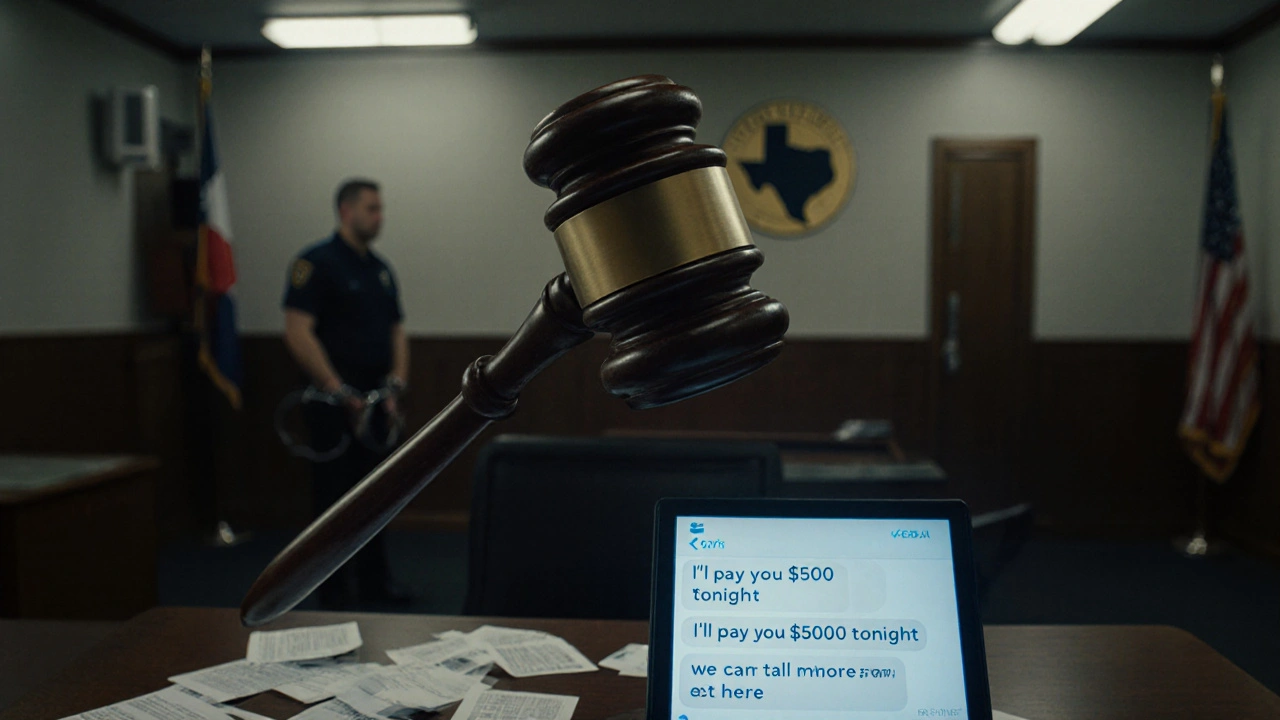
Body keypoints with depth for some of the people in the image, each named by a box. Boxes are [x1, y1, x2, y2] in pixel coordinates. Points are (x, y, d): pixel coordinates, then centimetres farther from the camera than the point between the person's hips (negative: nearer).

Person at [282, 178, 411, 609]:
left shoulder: (380, 269, 15)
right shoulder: (317, 262, -10)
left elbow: (397, 331, 16)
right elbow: (297, 334, -18)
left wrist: (395, 386, 1)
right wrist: (341, 393, -20)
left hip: (376, 402, 8)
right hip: (336, 404, -7)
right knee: (336, 496, 0)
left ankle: (373, 581, 27)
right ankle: (337, 595, 10)